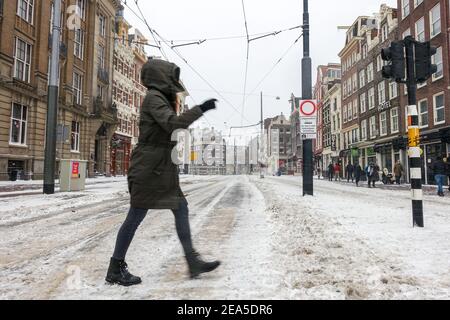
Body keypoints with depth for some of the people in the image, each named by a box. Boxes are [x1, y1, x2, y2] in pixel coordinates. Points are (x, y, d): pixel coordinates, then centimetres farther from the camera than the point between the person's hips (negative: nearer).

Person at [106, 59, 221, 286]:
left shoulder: (161, 99, 19)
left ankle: (193, 262, 14)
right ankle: (115, 269, 13)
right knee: (135, 217, -2)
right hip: (148, 169, -10)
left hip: (162, 170, 10)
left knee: (181, 209, 8)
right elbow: (173, 123, -25)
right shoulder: (153, 97, -10)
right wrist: (200, 109, -20)